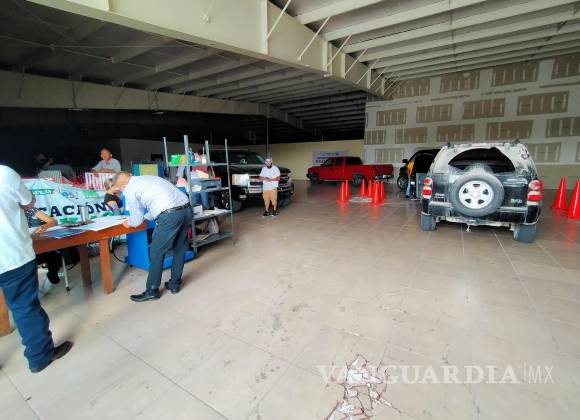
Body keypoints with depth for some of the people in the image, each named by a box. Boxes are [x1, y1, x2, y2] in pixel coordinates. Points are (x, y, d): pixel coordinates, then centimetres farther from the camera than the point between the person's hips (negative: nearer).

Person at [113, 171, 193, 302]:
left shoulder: (129, 190, 7)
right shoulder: (148, 178, 28)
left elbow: (137, 220, 12)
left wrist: (128, 223, 33)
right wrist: (145, 217, 45)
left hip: (170, 215, -8)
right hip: (187, 209, 8)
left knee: (156, 252, 8)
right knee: (180, 248, 19)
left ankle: (152, 291, 20)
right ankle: (174, 284, 31)